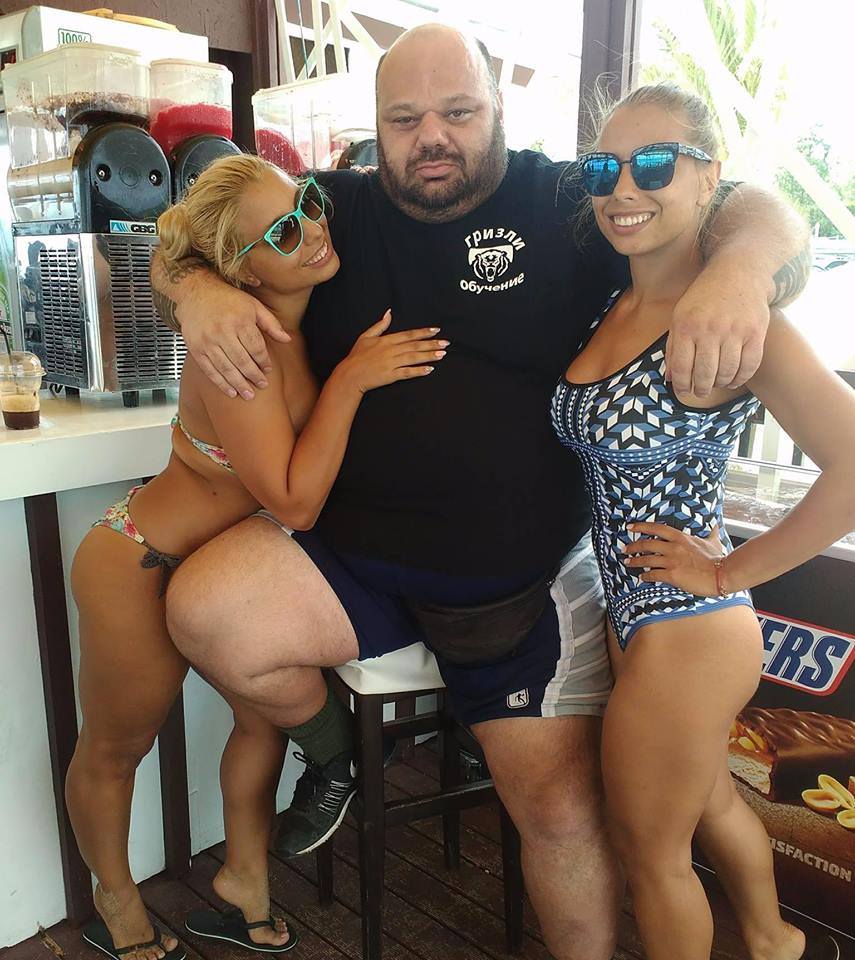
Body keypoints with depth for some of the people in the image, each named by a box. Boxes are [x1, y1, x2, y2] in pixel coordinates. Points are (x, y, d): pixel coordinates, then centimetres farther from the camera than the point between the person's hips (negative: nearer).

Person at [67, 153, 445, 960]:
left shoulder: (312, 316, -9)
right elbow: (295, 501, -31)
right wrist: (352, 378, -30)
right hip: (143, 568, -7)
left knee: (271, 711, 15)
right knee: (115, 749, 16)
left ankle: (244, 880, 40)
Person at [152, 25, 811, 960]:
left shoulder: (569, 206, -3)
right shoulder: (335, 211, 4)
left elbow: (758, 211, -5)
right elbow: (180, 246, 10)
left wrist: (742, 268, -30)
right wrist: (196, 289, -15)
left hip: (524, 574, -1)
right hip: (351, 549, 2)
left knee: (563, 805, -2)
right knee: (203, 611, -22)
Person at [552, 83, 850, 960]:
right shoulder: (612, 306, 2)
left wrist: (730, 572, -21)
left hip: (686, 627, -8)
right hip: (634, 608, 8)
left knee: (649, 847, 14)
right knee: (706, 797, 30)